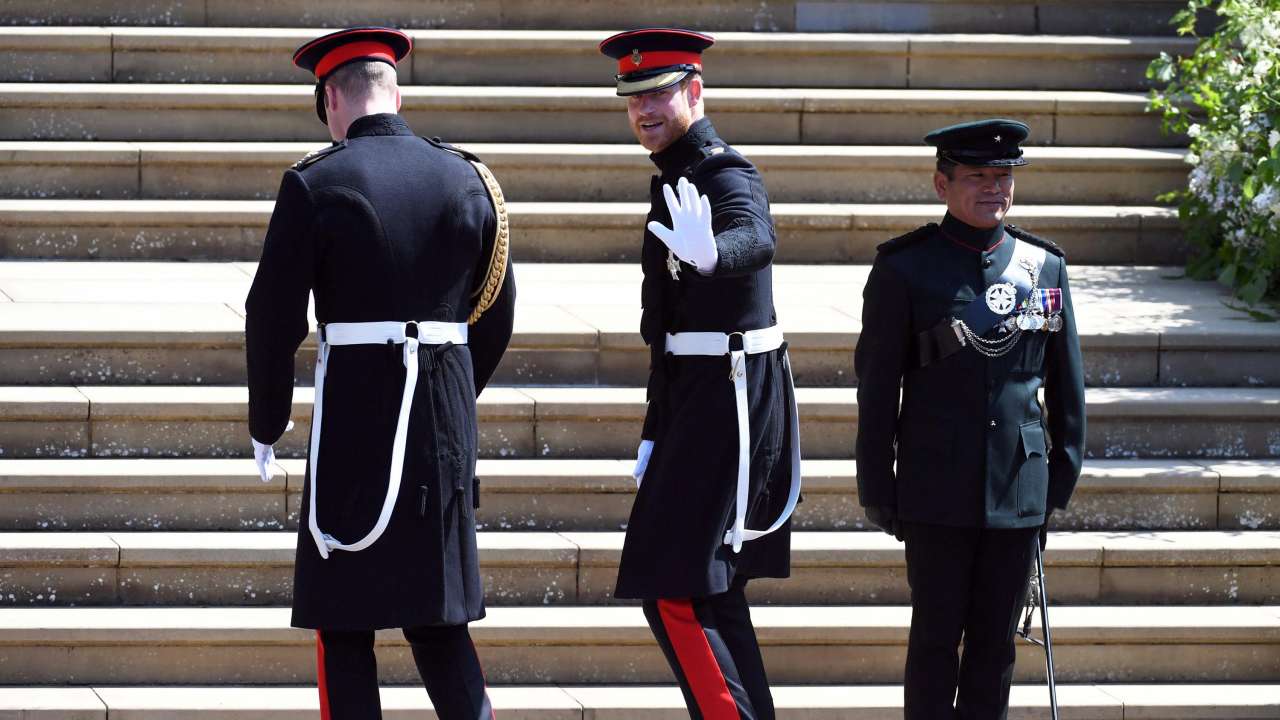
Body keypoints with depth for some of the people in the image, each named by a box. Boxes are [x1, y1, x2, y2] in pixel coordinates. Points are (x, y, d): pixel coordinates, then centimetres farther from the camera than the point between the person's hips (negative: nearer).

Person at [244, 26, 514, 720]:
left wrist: (266, 427, 5)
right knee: (439, 615, 12)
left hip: (352, 412, -4)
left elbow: (272, 317, -7)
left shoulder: (313, 184, -7)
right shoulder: (468, 180, 5)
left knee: (343, 620, 5)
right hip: (446, 418, 4)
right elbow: (497, 313, 11)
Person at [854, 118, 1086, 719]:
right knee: (937, 634, 2)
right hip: (936, 489, -3)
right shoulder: (904, 269, -3)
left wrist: (1062, 477, 9)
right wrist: (877, 488, -3)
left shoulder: (1044, 267, 6)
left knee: (996, 640, 7)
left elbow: (1067, 386, 12)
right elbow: (876, 387, -1)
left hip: (1019, 489, 3)